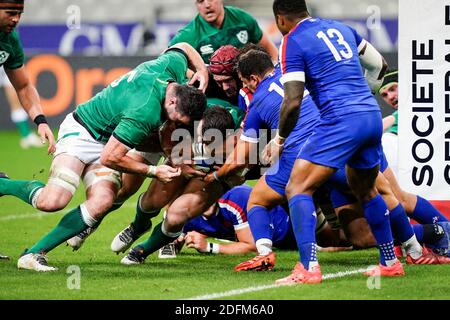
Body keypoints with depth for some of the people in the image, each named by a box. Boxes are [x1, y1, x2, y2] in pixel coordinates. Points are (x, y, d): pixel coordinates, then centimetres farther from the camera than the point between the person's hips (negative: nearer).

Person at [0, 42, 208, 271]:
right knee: (52, 201, -26)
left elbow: (183, 47, 15)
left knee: (102, 201, -17)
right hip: (81, 132, -8)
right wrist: (153, 171, -18)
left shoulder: (173, 65, -12)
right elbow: (110, 158, -27)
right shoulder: (145, 113, -35)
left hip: (107, 142, 8)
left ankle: (35, 253, -13)